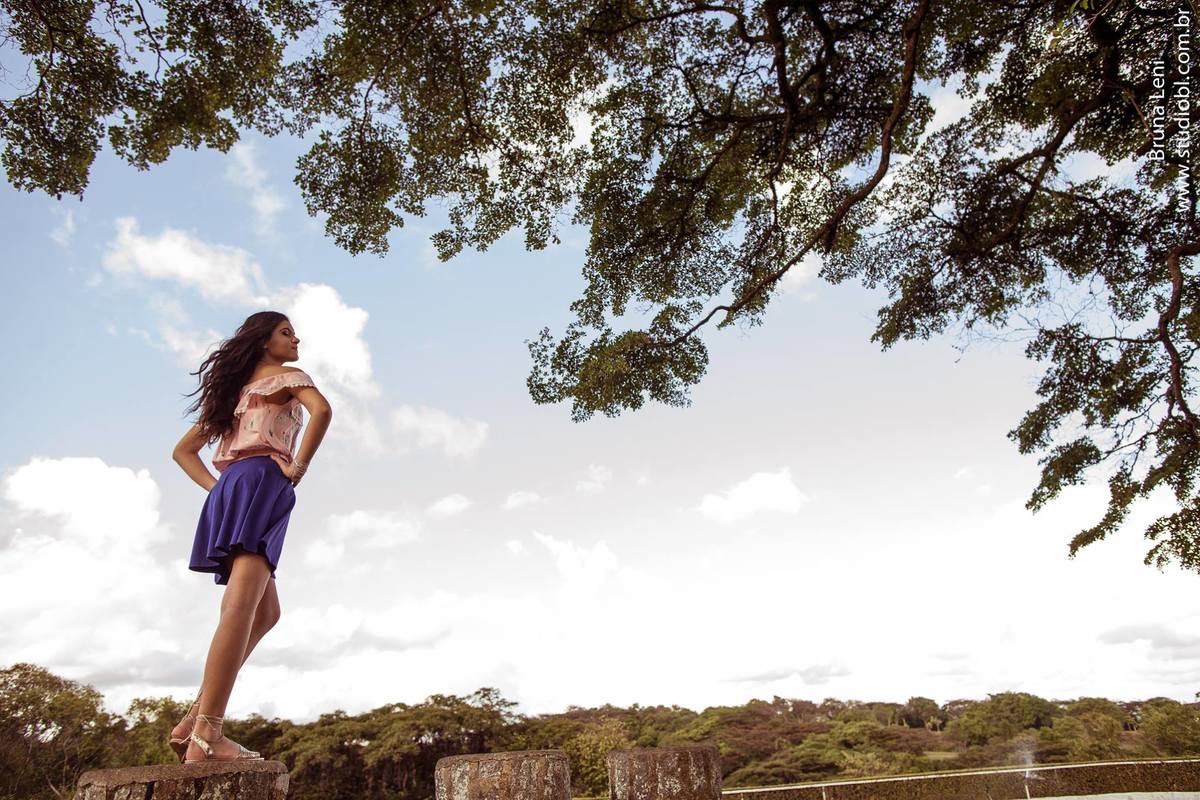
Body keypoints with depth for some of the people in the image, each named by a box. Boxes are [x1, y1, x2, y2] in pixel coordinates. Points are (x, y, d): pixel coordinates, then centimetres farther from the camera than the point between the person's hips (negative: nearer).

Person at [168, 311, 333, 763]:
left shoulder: (236, 387, 30)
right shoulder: (287, 376, 8)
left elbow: (183, 450, 29)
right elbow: (322, 410, -17)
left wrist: (216, 487, 15)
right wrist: (299, 465, -10)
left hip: (230, 488, 9)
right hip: (262, 481, -9)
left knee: (265, 612, 11)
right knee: (242, 604, -19)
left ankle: (195, 720, 5)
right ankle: (206, 735, -27)